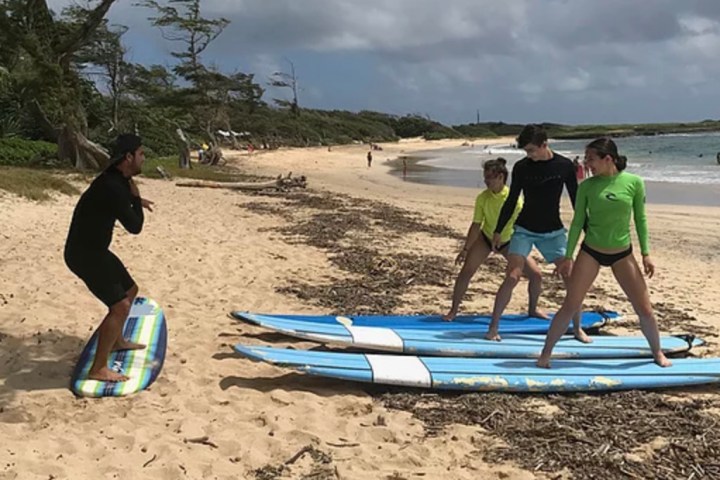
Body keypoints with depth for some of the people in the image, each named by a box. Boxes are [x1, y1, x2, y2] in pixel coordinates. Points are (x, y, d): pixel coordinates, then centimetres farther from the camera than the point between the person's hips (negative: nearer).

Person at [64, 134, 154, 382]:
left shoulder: (117, 180, 6)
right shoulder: (112, 187, -26)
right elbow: (135, 227, -20)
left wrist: (134, 200, 22)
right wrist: (136, 198, -7)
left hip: (94, 249, 10)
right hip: (84, 254, -10)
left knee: (129, 290, 24)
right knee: (120, 305, -16)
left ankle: (117, 341, 44)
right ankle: (99, 369, -10)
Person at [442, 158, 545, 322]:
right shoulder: (482, 198, -20)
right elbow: (476, 225, -13)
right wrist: (465, 249, -13)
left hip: (508, 241, 0)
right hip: (485, 238, 0)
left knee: (536, 275, -5)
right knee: (465, 272, -12)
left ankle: (532, 309, 21)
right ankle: (453, 311, 3)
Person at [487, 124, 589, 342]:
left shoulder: (564, 165, -5)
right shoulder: (521, 167, -5)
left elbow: (576, 199, 4)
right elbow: (511, 200, 4)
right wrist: (498, 231, 6)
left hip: (553, 231, 1)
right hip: (524, 230, -1)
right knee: (512, 277, -14)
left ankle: (577, 328, 15)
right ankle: (493, 327, -2)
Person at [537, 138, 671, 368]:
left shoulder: (634, 182, -8)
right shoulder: (587, 186, -7)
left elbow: (640, 219, 0)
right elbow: (578, 221, -1)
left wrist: (646, 253, -2)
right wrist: (568, 256, -2)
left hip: (622, 253, 1)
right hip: (590, 252, 0)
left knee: (644, 309, 4)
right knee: (569, 305, -5)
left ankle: (657, 352, 28)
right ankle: (546, 353, 7)